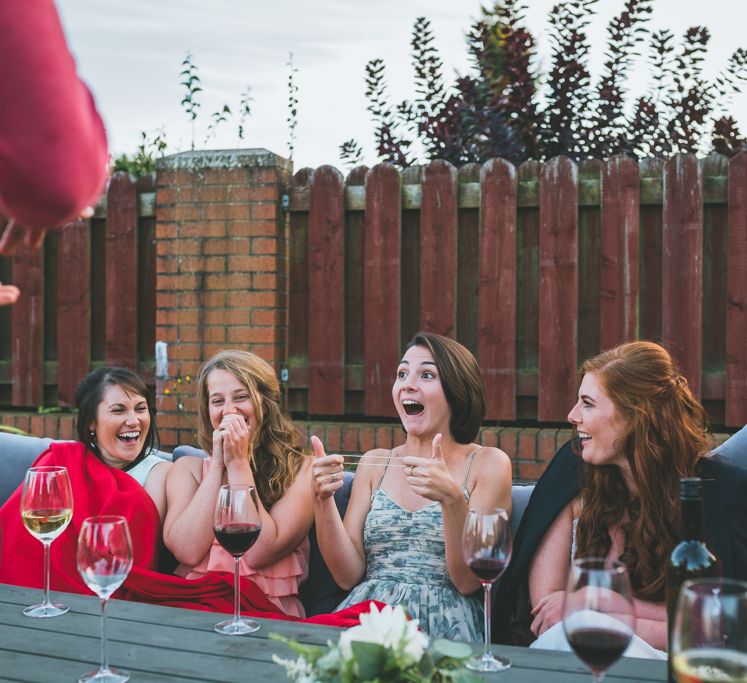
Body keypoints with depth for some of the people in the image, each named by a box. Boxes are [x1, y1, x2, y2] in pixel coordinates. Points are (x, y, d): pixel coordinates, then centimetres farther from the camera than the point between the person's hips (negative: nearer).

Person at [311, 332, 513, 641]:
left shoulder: (487, 463, 3)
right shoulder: (374, 463, 14)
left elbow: (468, 581, -6)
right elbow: (349, 575, 6)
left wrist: (452, 499, -21)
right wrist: (323, 500, -8)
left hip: (442, 626, -3)